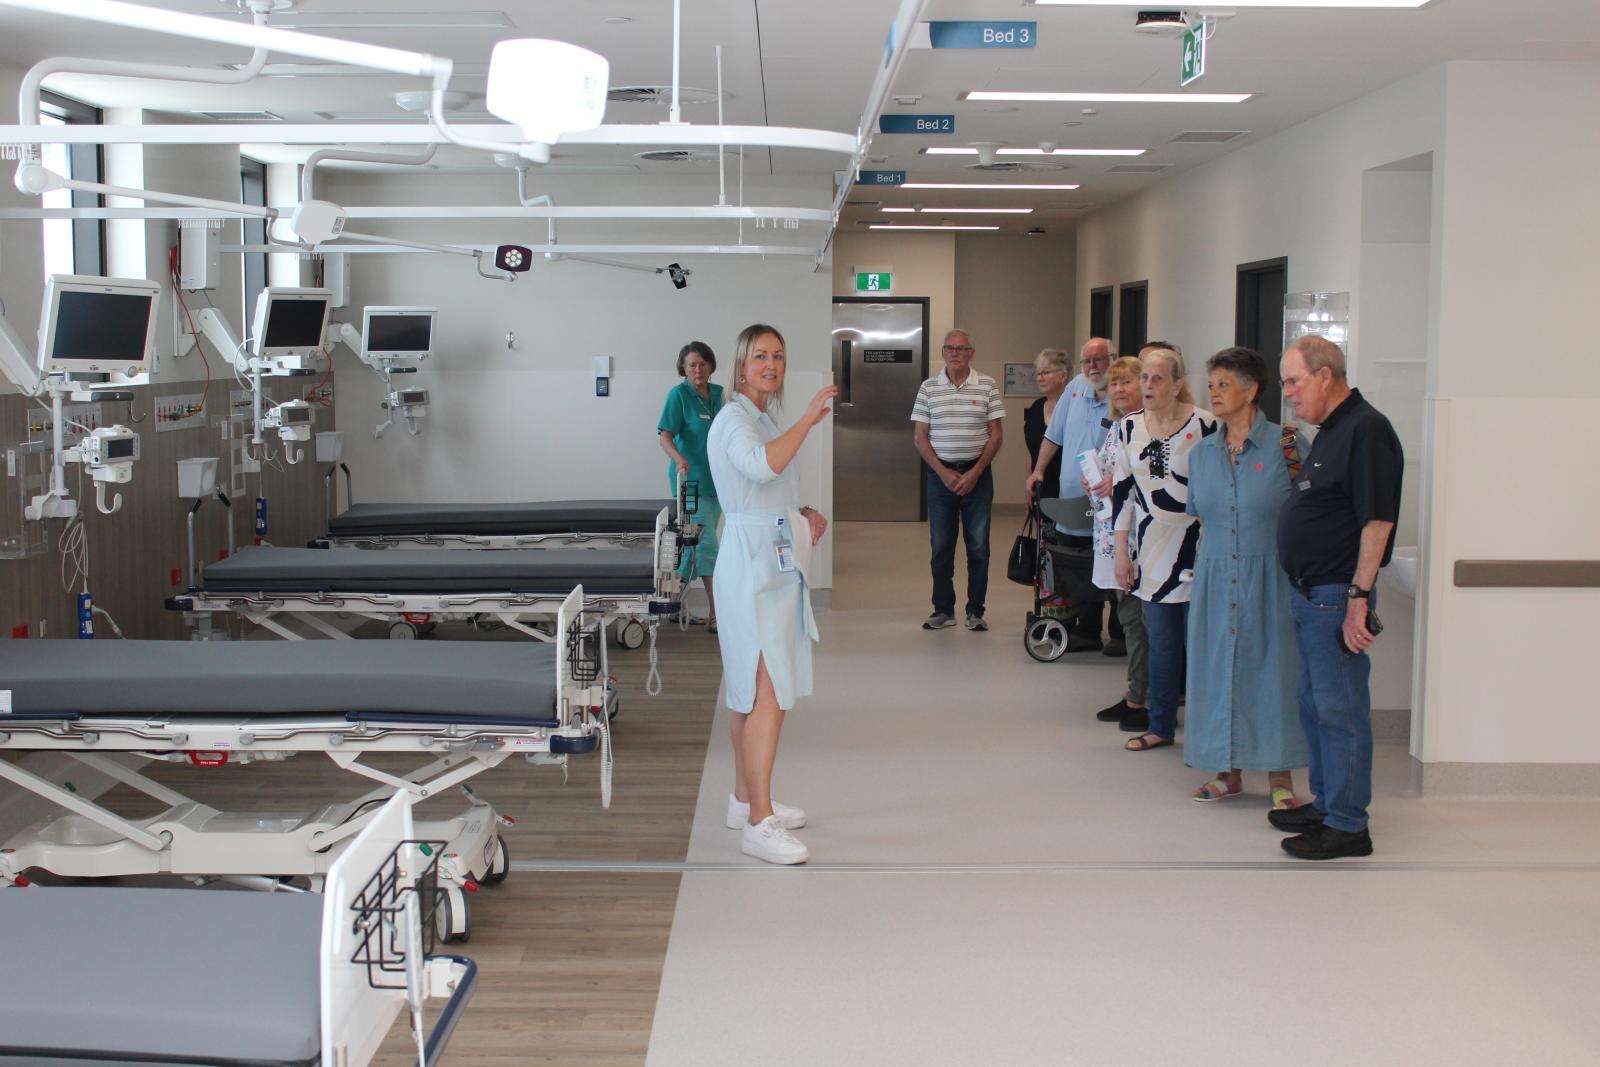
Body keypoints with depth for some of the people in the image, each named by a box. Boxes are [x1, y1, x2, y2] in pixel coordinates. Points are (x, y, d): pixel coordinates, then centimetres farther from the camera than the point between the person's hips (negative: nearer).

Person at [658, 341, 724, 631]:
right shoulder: (679, 394, -10)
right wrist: (679, 458, -36)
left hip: (716, 479, 7)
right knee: (705, 542, -10)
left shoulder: (718, 394, 9)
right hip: (690, 479, -7)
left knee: (695, 543, 12)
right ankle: (717, 612, -10)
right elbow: (665, 436, -18)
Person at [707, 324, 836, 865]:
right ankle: (759, 824, -12)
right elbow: (764, 465, -33)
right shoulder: (733, 418, -11)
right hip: (753, 566, -10)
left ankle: (745, 800, 24)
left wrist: (805, 513, 11)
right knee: (769, 695, -13)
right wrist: (808, 418, -26)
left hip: (774, 565, 10)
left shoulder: (763, 419, 20)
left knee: (752, 693, 14)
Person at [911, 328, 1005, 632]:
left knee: (979, 547, 2)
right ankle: (943, 610, 13)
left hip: (977, 473, -1)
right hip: (940, 473, 1)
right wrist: (944, 472, -8)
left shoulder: (987, 386, 2)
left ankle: (975, 611, 11)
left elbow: (996, 435, 1)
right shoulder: (929, 388, 4)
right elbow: (920, 437, 3)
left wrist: (975, 473, -9)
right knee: (941, 546, 4)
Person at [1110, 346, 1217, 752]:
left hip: (1195, 550, -4)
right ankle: (1161, 726, 21)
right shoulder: (1128, 429, 6)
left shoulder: (1203, 425, -8)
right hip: (1152, 552, 4)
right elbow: (1123, 491, 10)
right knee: (1160, 644, 10)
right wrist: (1121, 553, 8)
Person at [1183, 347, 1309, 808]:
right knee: (1217, 667, 7)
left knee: (1271, 666, 0)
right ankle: (1229, 773, 20)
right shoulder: (1201, 453, 9)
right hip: (1215, 578, 5)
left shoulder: (1283, 445, -6)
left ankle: (1279, 777, 11)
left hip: (1268, 579, -4)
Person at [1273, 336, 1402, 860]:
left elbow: (1377, 520, -20)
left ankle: (1348, 826, 3)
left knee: (1340, 709, -4)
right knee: (1315, 704, 17)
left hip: (1338, 595, -10)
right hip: (1309, 595, 10)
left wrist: (1359, 596, -22)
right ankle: (1325, 804, 29)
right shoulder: (1330, 432, 16)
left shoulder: (1366, 430, -15)